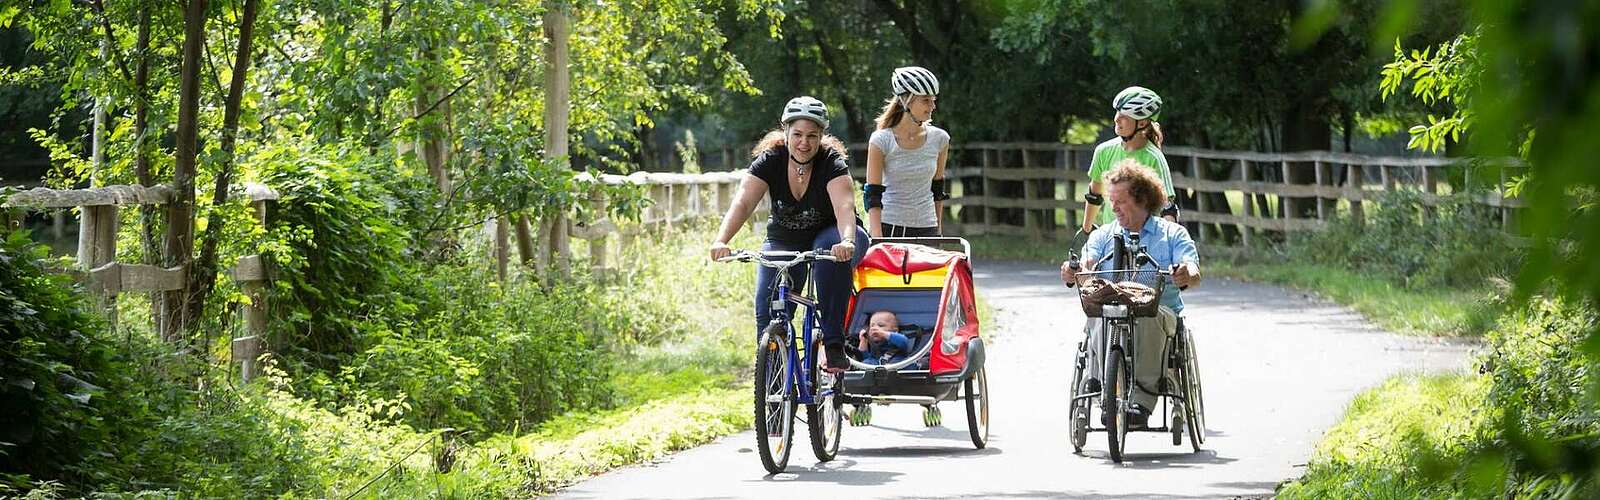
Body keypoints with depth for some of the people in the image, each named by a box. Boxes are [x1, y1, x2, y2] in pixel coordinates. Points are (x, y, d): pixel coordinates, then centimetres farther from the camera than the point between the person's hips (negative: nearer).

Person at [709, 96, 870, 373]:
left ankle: (833, 345, -30)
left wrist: (847, 240, -58)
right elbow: (743, 203, -27)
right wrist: (721, 240, -46)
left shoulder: (832, 163, -20)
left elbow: (844, 206, -37)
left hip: (827, 234, -2)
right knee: (767, 309, -15)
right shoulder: (769, 161, -15)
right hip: (784, 240, 2)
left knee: (833, 248, -36)